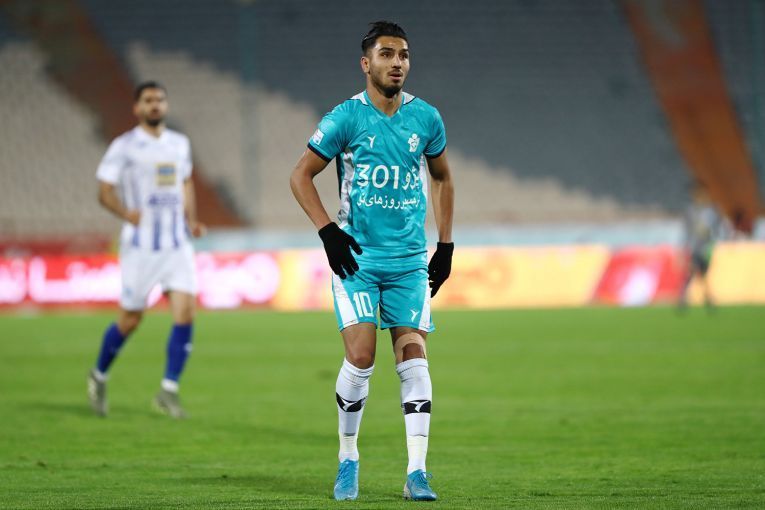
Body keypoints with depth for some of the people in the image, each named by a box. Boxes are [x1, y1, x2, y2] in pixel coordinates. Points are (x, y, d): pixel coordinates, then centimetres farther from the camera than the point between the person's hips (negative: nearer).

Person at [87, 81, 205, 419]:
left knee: (185, 313, -11)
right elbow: (105, 191, -7)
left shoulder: (180, 144, 11)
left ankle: (169, 390, -3)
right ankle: (99, 376, 28)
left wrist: (192, 220, 9)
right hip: (141, 245, -4)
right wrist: (126, 213, -26)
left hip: (177, 243, 4)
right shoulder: (124, 146, -5)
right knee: (130, 320, 2)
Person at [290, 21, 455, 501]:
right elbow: (301, 176, 2)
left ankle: (416, 472, -7)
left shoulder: (426, 118, 5)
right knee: (361, 356, -12)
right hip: (357, 258, -3)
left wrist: (446, 245, 14)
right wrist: (328, 231, -8)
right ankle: (348, 459, 9)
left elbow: (442, 178, 20)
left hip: (410, 260, 3)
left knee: (414, 356, -7)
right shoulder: (345, 118, -4)